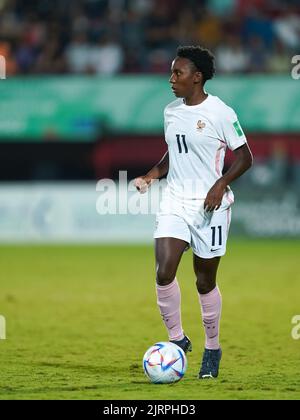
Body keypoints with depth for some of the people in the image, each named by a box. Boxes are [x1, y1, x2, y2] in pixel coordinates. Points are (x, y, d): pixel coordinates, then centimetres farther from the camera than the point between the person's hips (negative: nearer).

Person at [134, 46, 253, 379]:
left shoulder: (220, 113, -9)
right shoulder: (171, 111, 9)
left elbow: (244, 157, -5)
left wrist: (221, 184, -19)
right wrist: (151, 176, 4)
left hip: (208, 205, -4)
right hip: (174, 201, 4)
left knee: (205, 280, 5)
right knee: (164, 272, -14)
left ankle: (212, 348, 24)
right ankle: (176, 339, 3)